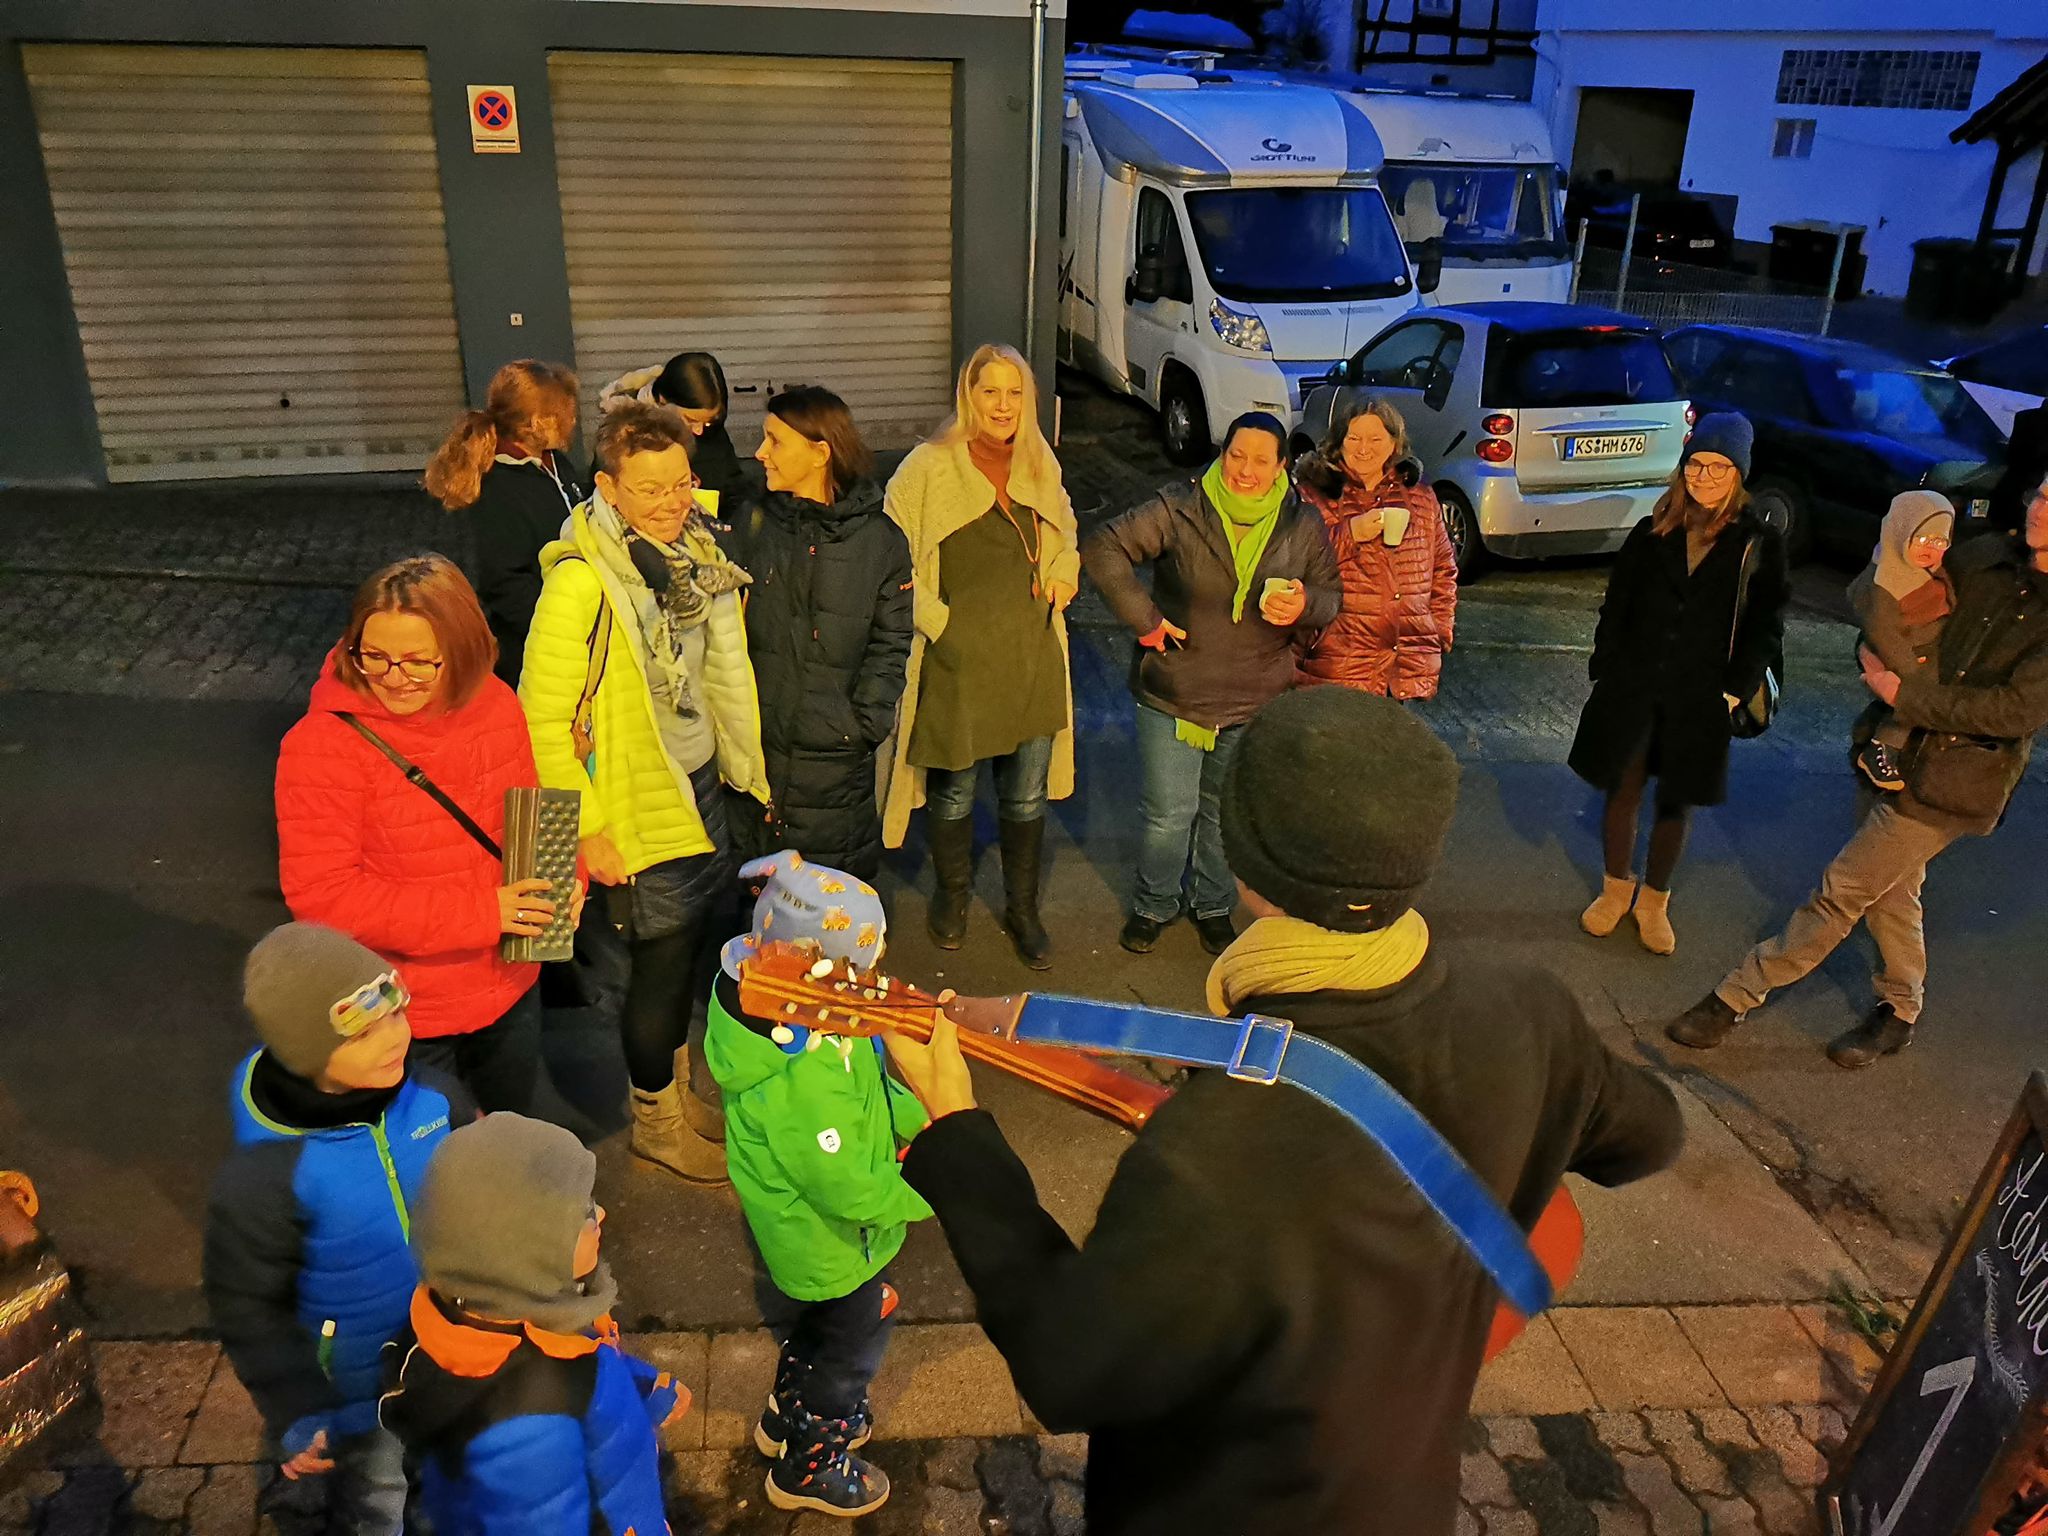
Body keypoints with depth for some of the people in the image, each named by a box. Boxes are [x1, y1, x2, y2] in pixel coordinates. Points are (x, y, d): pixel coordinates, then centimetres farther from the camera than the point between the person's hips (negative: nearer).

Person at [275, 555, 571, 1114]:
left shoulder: (495, 706, -8)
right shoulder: (320, 746, -22)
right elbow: (320, 895, -23)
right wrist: (480, 912, -27)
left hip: (510, 988, 5)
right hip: (403, 1017, -4)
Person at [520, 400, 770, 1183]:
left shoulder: (698, 552, 0)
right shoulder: (580, 581, -22)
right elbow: (543, 717, -21)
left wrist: (751, 767, 14)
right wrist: (588, 831, -18)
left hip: (703, 785, 7)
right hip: (642, 805, -7)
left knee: (693, 943, 20)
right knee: (661, 957, 7)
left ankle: (679, 1092, 42)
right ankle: (654, 1118, 30)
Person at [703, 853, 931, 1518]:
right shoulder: (796, 1084, -43)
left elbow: (864, 1088, 0)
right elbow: (851, 1192, -32)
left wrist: (919, 1115, -10)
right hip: (834, 1248, -8)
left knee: (810, 1327, 34)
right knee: (852, 1345, 21)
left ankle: (789, 1416, 61)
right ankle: (808, 1465, 47)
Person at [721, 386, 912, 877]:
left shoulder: (881, 540, -1)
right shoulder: (753, 525, 2)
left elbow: (890, 643, 0)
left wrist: (866, 725, -9)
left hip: (838, 753, -1)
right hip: (756, 742, 2)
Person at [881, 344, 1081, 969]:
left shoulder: (1041, 467, 8)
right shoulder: (929, 466, -9)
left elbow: (1065, 536, 25)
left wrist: (1063, 575, 6)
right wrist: (935, 619, -14)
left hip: (1031, 659, 4)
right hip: (957, 661, -4)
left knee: (1027, 796, 13)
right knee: (954, 793, 11)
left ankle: (1022, 909, 32)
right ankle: (951, 895, 38)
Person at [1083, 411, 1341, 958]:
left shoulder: (1302, 526, -2)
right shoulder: (1179, 511, -13)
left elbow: (1331, 593, 8)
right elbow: (1103, 549, -13)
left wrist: (1304, 606, -17)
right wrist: (1144, 621, -16)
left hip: (1254, 704, 3)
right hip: (1173, 695, -2)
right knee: (1168, 813, 6)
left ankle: (1214, 907, 41)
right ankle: (1153, 906, 32)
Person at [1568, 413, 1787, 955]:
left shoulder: (1759, 544, -3)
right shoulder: (1652, 534, 2)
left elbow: (1764, 628, -1)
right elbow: (1615, 608, 6)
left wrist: (1731, 693, -9)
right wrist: (1606, 671, -1)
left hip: (1700, 702, -1)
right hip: (1631, 690, 1)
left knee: (1675, 805, 11)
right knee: (1622, 792, 10)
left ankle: (1654, 902, 29)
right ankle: (1616, 890, 31)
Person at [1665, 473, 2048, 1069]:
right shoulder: (1985, 557, -1)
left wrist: (1909, 695, -18)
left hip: (1953, 779, -6)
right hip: (1894, 751, 7)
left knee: (1843, 890, -1)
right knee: (1892, 888, 21)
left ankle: (1736, 997, 9)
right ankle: (1899, 1013, 41)